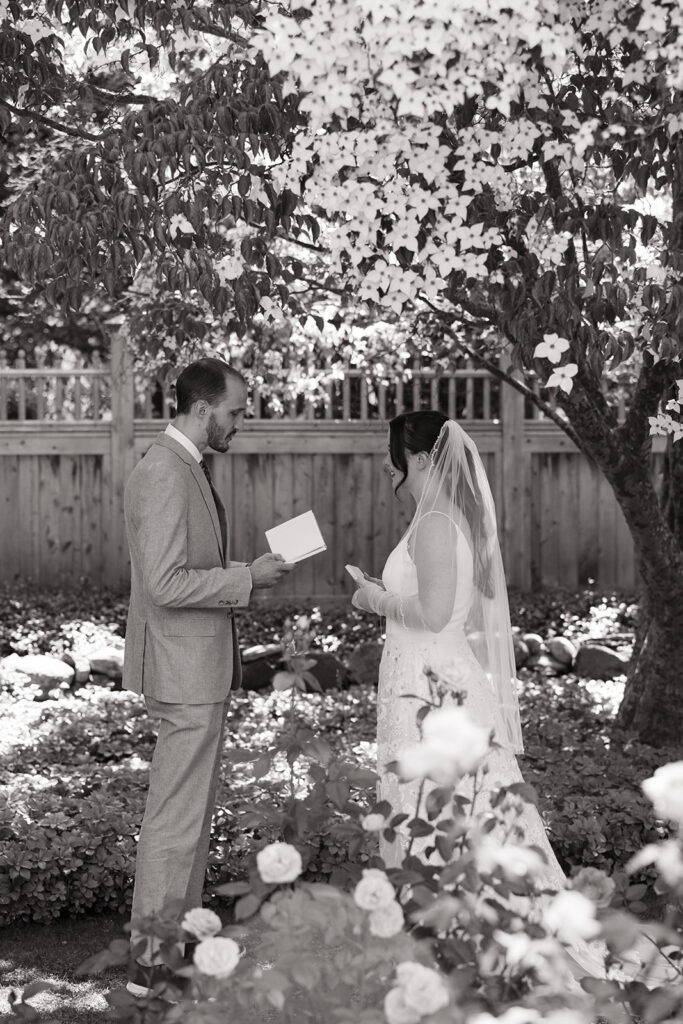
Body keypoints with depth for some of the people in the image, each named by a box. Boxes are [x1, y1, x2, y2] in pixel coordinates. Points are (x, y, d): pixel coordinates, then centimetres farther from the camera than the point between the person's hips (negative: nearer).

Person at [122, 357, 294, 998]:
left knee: (190, 808, 17)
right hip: (185, 674, -11)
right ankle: (153, 962, 3)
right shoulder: (163, 474, -19)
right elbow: (166, 583, -25)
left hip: (197, 667, 11)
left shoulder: (181, 466, 13)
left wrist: (243, 574, 12)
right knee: (176, 818, -4)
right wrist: (246, 577, -18)